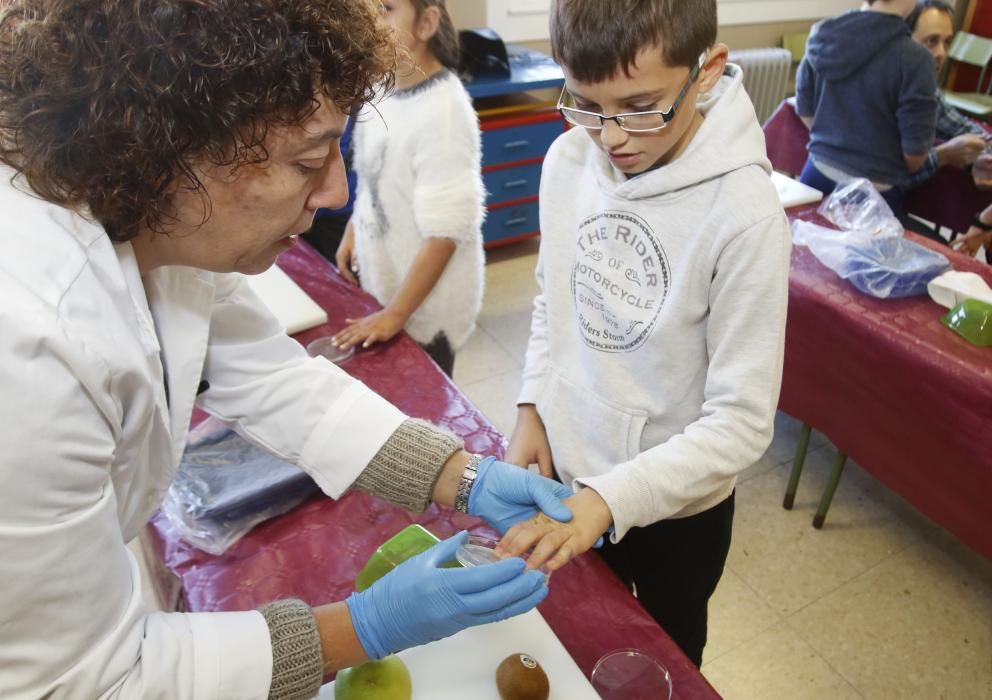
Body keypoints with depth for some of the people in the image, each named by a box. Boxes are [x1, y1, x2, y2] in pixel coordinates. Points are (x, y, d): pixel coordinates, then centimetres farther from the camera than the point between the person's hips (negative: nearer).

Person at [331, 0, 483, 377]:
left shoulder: (443, 112, -27)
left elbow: (444, 232, -25)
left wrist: (395, 315, -22)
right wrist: (353, 231, 12)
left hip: (423, 307, -7)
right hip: (380, 283, 7)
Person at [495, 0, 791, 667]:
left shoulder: (744, 213, -27)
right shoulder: (568, 158, -11)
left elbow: (741, 422, -24)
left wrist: (609, 499, -33)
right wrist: (532, 411, -6)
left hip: (676, 506, -4)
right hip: (567, 475, 4)